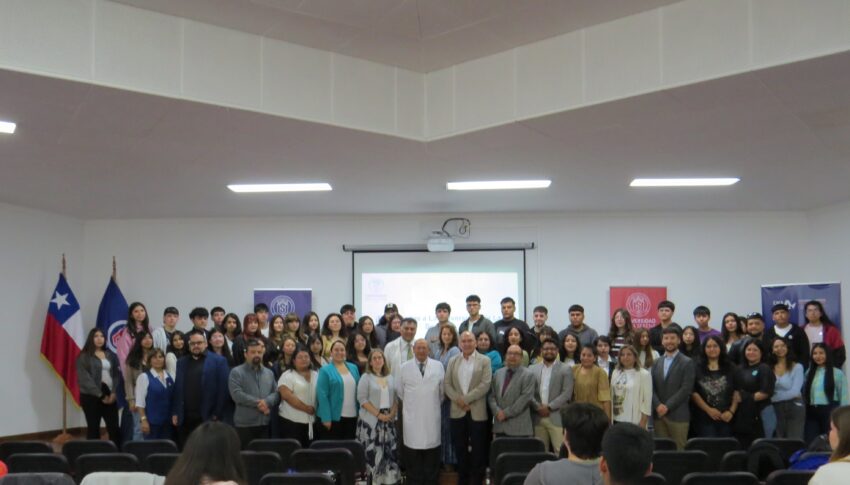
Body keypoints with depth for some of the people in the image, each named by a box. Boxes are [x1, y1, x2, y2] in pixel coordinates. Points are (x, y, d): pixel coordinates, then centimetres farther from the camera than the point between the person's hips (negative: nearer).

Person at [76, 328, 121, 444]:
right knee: (93, 429, 4)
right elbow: (85, 379, -9)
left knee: (114, 428, 0)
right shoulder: (84, 357, -1)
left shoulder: (110, 355, 13)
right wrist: (100, 395, -14)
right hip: (91, 396, -3)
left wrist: (114, 393, -8)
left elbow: (117, 375, 8)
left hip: (109, 396, 3)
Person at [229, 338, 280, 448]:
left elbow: (276, 393, 7)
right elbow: (237, 395, -14)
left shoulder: (269, 373, 15)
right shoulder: (236, 372, -2)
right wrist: (258, 403, -13)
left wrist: (267, 402, -14)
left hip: (265, 423, 5)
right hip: (244, 424, -5)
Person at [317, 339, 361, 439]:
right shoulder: (325, 371, -6)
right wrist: (326, 418, -17)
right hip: (334, 417, -5)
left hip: (352, 416, 5)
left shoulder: (354, 368, 11)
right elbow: (322, 395, -11)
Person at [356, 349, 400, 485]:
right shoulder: (366, 378, -3)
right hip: (371, 419, -4)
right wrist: (378, 414, -15)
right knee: (372, 451, -5)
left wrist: (392, 413, -6)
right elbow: (362, 399, -10)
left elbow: (396, 397, 11)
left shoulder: (390, 377, 12)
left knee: (389, 450, 3)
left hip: (389, 420, 4)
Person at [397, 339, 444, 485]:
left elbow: (443, 389, 10)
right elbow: (399, 389, 11)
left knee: (432, 448, 4)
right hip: (412, 415, 0)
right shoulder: (405, 367, 2)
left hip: (432, 415, 1)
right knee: (413, 448, 2)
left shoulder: (438, 366, 3)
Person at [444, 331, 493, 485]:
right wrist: (458, 400, -11)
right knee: (460, 448, 8)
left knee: (478, 449, 2)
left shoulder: (484, 361, 0)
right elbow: (447, 384, 5)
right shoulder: (453, 361, 10)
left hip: (477, 412, -3)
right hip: (457, 411, 3)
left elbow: (485, 385, -10)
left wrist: (465, 399, -14)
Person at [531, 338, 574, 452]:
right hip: (537, 417, 3)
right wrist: (538, 407, -9)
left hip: (557, 417, -3)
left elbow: (567, 393, -6)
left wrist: (549, 407, -11)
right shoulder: (533, 369, 11)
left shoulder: (565, 369, 2)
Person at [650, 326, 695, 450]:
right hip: (658, 415, 4)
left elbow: (686, 389, -8)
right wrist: (658, 405, -8)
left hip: (678, 415, -4)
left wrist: (667, 406, -12)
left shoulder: (687, 363, 0)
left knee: (678, 451, -5)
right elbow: (652, 388, 9)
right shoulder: (657, 363, 15)